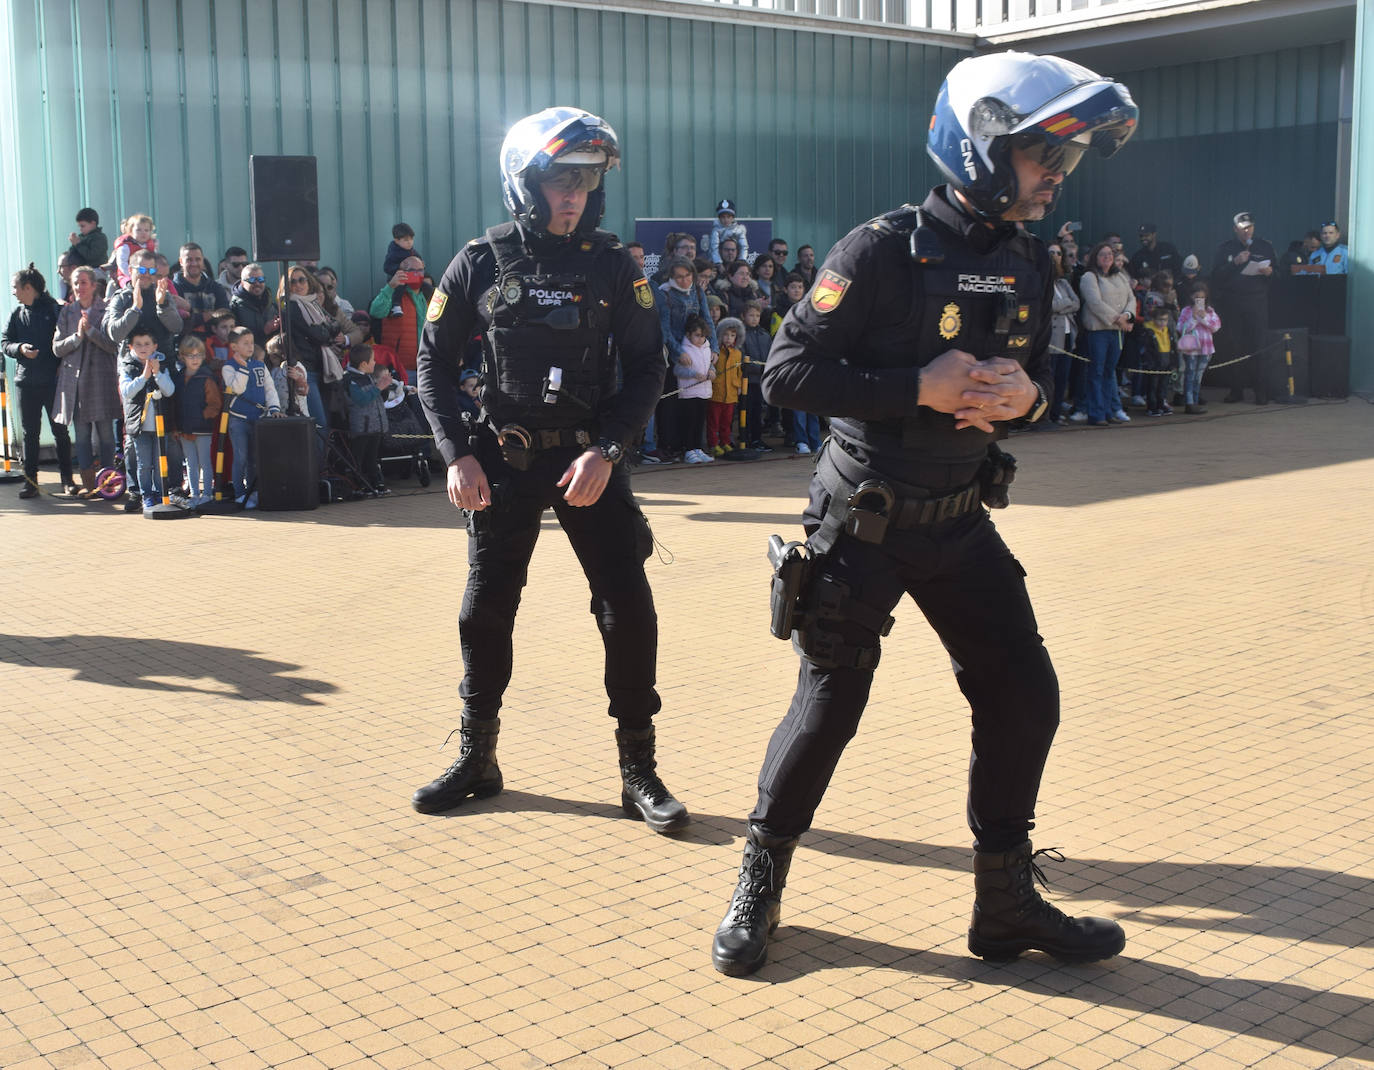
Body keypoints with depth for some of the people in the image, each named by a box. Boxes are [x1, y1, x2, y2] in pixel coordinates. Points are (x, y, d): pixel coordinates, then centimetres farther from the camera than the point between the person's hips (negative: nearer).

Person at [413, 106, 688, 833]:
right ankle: (476, 759, 25)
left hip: (588, 459, 0)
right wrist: (457, 453, -6)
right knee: (486, 608, 7)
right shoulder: (481, 263, -2)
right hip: (504, 461, 1)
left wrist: (607, 449, -14)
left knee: (629, 610, -5)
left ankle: (637, 771, 8)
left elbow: (645, 367, -2)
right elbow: (435, 362, 3)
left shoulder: (611, 265, -2)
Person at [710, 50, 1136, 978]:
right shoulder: (884, 251, -18)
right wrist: (921, 387, -25)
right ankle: (761, 882, 23)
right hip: (864, 525, -6)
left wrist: (1024, 397, -10)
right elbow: (788, 371, -20)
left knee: (1024, 694, 5)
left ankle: (1007, 902, 21)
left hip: (959, 524, 7)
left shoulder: (1028, 262, 4)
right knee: (829, 705, 1)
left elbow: (1041, 374, 14)